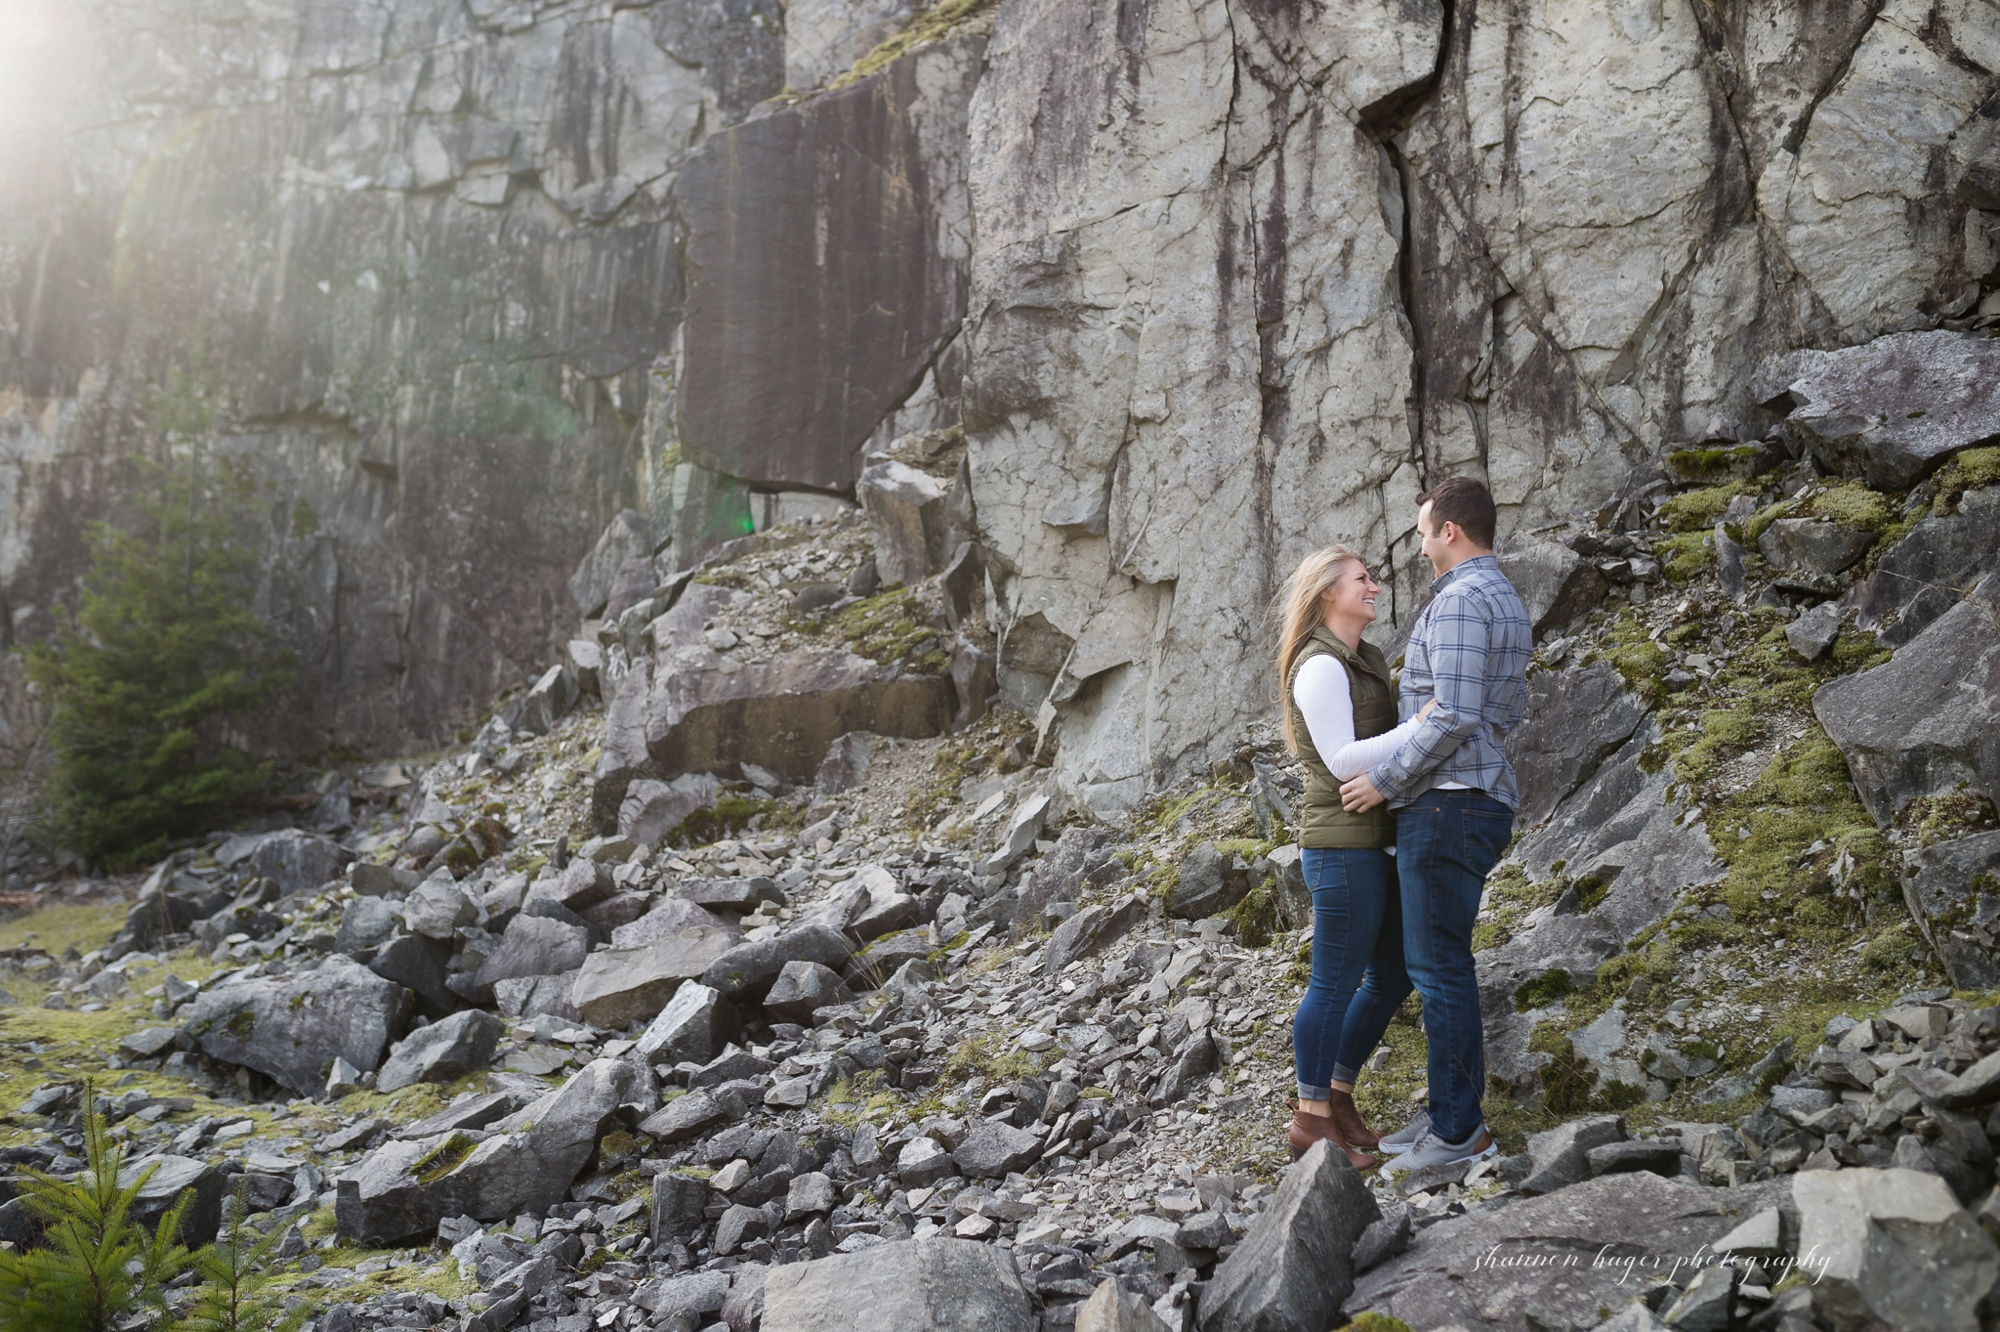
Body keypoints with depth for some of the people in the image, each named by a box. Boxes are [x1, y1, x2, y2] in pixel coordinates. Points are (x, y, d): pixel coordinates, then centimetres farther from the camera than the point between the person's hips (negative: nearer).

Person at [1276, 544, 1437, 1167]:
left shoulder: (1369, 659, 16)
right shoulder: (1320, 668, -13)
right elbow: (1341, 760, -20)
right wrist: (1421, 726, -22)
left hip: (1379, 841, 9)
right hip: (1343, 843, -9)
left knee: (1393, 974, 14)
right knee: (1336, 981, -1)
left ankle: (1338, 1095, 27)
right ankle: (1312, 1118, 11)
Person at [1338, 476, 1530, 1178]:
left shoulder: (1460, 599, -14)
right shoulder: (1508, 601, 19)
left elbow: (1454, 716, -23)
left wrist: (1384, 779, -15)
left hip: (1447, 803, -11)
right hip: (1479, 798, 11)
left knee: (1438, 966, -6)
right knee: (1439, 962, 15)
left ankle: (1458, 1132, 0)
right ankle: (1452, 1112, 22)